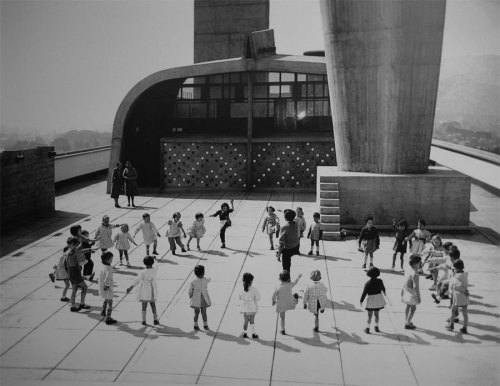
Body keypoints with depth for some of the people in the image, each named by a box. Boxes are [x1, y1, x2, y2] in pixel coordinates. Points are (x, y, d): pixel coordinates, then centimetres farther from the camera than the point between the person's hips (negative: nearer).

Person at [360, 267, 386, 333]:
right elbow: (383, 288, 10)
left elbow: (364, 293, -15)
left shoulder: (367, 283, -20)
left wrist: (361, 301, -3)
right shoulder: (379, 281, -11)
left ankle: (367, 329, 12)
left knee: (369, 316, 9)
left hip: (371, 300, -3)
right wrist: (384, 292, 33)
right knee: (376, 314, 19)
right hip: (378, 299, 3)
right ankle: (376, 327, 27)